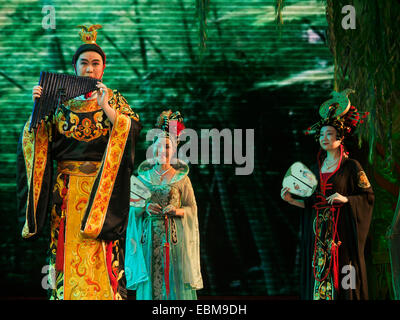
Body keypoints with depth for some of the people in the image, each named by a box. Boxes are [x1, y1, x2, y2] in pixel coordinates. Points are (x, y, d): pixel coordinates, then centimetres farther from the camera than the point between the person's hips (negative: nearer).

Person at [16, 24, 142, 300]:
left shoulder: (114, 99, 8)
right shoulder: (61, 100, 12)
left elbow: (134, 129, -9)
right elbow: (37, 140, 7)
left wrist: (105, 108, -19)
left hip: (102, 189, -2)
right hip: (66, 189, 2)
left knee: (100, 256, -8)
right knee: (66, 251, -1)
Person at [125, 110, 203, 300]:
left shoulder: (181, 178, 3)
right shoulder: (143, 177, 8)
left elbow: (192, 208, 4)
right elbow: (133, 208, 11)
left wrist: (177, 211, -14)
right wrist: (145, 208, -8)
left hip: (174, 237, -2)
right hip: (149, 238, 2)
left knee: (176, 284, -4)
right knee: (150, 282, 1)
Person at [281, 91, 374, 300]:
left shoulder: (351, 166, -2)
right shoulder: (316, 168, 13)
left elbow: (369, 196, -4)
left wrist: (346, 199, -17)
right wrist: (292, 200, 3)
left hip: (342, 232, -5)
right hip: (319, 232, 5)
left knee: (342, 280, -6)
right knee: (318, 276, 3)